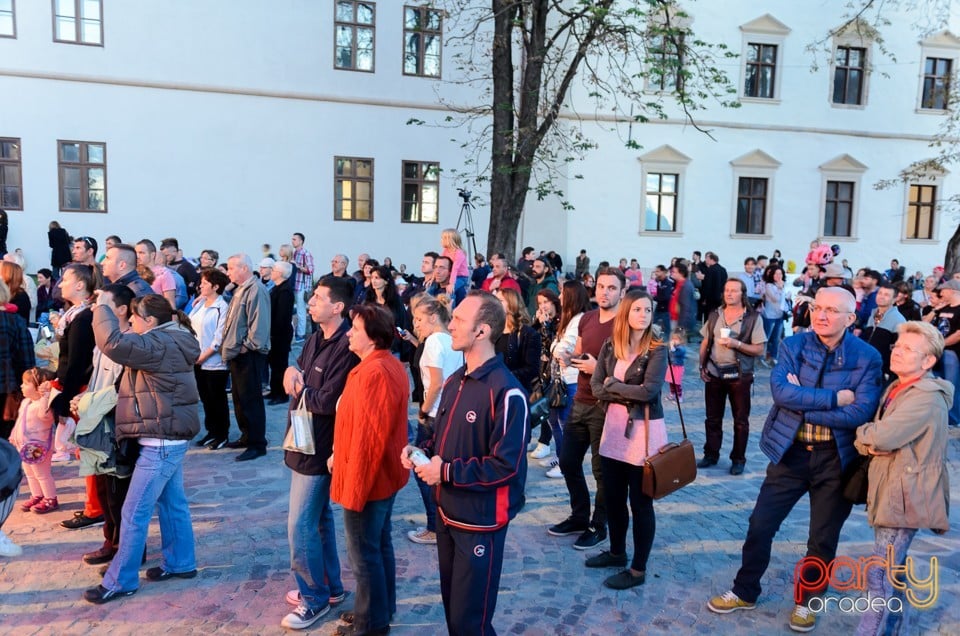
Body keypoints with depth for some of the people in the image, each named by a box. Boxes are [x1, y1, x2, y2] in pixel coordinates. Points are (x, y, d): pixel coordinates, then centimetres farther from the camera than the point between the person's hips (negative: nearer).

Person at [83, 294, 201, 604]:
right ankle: (180, 562, 30)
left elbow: (113, 343, -32)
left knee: (134, 513, 0)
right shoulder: (171, 343, 12)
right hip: (171, 438, 10)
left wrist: (102, 307, -18)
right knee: (173, 503, 19)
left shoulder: (159, 345, -20)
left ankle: (121, 580, 12)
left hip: (160, 442, -10)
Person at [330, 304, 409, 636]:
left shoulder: (374, 372, -25)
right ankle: (382, 609, 36)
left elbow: (368, 436, -26)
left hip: (367, 479, -10)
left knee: (364, 554, 5)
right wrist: (339, 455, 17)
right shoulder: (390, 365, 8)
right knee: (381, 545, 21)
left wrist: (354, 488, -20)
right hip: (384, 474, 10)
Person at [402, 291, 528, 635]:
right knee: (452, 605, 22)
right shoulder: (455, 381, 7)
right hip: (447, 512, 8)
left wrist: (446, 472, -20)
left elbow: (506, 466, -24)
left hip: (480, 521, -8)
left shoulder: (506, 392, -22)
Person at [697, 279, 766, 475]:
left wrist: (736, 344, -21)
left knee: (740, 420, 7)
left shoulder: (753, 318, -6)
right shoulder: (714, 315, 5)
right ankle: (711, 455, 24)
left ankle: (738, 459, 20)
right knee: (713, 418, 11)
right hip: (714, 373, 3)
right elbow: (705, 343, 11)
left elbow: (759, 350, -9)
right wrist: (702, 367, 3)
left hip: (739, 375, -3)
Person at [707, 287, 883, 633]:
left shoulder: (867, 357, -8)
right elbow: (780, 390, -18)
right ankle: (745, 592, 29)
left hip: (836, 458, -1)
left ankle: (807, 600, 37)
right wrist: (834, 398, -22)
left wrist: (803, 404, -18)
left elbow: (861, 412, -19)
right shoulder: (794, 345, -3)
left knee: (823, 538, 14)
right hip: (791, 452, 1)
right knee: (760, 525, 8)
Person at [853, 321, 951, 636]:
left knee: (880, 577, -6)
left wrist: (863, 433, -7)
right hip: (888, 491, 9)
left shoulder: (928, 398, -19)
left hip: (906, 498, -9)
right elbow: (869, 440, 12)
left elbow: (883, 436, -28)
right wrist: (867, 442, -11)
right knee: (893, 570, 21)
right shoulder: (896, 388, 11)